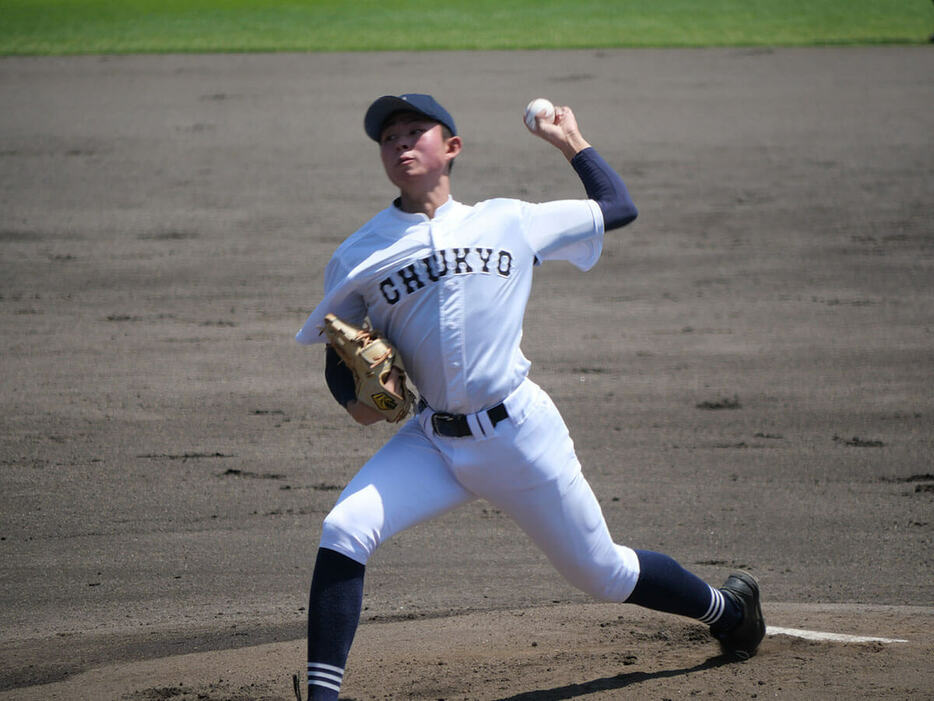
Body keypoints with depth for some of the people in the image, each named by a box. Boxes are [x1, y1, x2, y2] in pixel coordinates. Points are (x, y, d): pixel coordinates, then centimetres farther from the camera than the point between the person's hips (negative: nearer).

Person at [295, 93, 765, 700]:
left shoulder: (509, 222, 5)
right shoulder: (358, 257, 4)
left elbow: (619, 207, 15)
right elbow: (339, 355, 9)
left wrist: (572, 143, 20)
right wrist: (354, 396, -10)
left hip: (521, 433, -1)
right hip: (433, 441, 1)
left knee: (601, 573, 10)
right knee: (343, 531, -23)